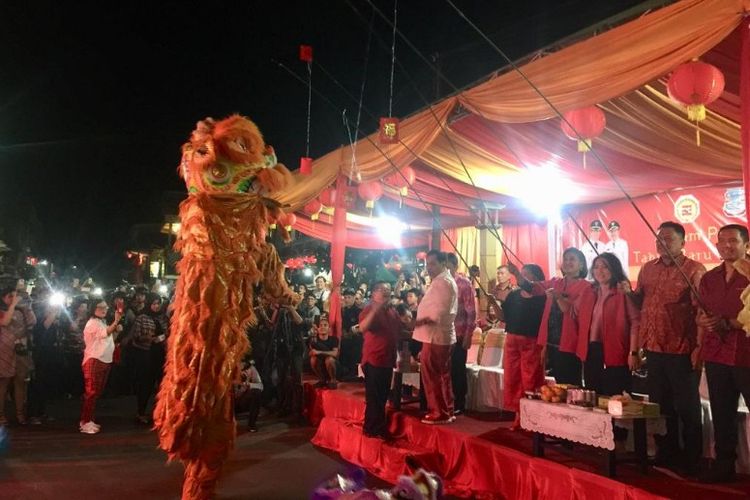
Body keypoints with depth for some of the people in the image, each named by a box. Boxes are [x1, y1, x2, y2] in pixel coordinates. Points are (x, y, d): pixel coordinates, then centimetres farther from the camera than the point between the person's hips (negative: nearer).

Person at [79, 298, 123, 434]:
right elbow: (105, 333, -27)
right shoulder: (92, 323, -10)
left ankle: (89, 420, 19)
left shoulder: (103, 322, 18)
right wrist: (116, 321, -33)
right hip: (94, 361, -9)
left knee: (97, 392, 12)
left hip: (105, 361, 9)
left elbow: (109, 340, 22)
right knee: (91, 393, -9)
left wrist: (116, 331, 6)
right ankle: (85, 423, -6)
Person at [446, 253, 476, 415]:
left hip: (458, 335, -4)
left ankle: (459, 405, 15)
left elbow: (471, 312, -6)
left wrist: (468, 336, -12)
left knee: (457, 371, 4)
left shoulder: (465, 284, -4)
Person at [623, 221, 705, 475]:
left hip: (682, 351, -5)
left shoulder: (694, 270, -8)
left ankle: (691, 461, 19)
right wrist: (629, 292, -3)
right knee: (660, 405, 15)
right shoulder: (647, 269, 11)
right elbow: (639, 302, 18)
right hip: (653, 348, 6)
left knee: (687, 408, 5)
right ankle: (666, 454, 29)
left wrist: (700, 347, -18)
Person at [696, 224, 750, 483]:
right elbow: (701, 315, 19)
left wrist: (727, 323, -18)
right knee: (721, 414, 13)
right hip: (717, 356, 6)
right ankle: (723, 464, 24)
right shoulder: (709, 279, 13)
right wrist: (703, 321, -2)